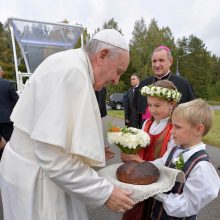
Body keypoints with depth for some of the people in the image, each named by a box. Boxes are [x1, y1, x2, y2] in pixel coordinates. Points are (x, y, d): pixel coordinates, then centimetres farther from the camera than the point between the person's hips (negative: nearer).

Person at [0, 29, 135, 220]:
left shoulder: (70, 64, 5)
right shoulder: (72, 71, -24)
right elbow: (54, 155, -27)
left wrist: (92, 151, 9)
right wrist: (104, 192, -19)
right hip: (36, 178, -8)